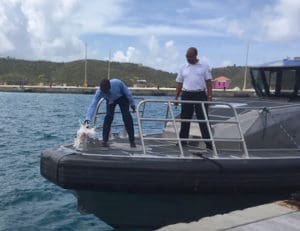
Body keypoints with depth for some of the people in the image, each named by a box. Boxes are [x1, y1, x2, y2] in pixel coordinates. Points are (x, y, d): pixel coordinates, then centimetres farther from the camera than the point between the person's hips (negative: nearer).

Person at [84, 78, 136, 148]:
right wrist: (88, 118, -51)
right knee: (109, 116, -19)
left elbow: (127, 92, -22)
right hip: (110, 100, 1)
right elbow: (93, 105, -40)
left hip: (122, 98, -1)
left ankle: (132, 141, -3)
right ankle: (104, 141, -8)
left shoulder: (117, 83, -38)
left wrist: (132, 104, -12)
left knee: (127, 117, -12)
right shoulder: (99, 92, -35)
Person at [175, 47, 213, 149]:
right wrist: (176, 97, 5)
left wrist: (210, 96, -8)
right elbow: (179, 84, 12)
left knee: (203, 119, -4)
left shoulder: (204, 67, 6)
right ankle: (183, 141, 13)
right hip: (186, 96, 2)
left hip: (200, 95, -2)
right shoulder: (183, 68, 12)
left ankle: (208, 143, 0)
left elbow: (208, 83, 2)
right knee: (185, 119, 5)